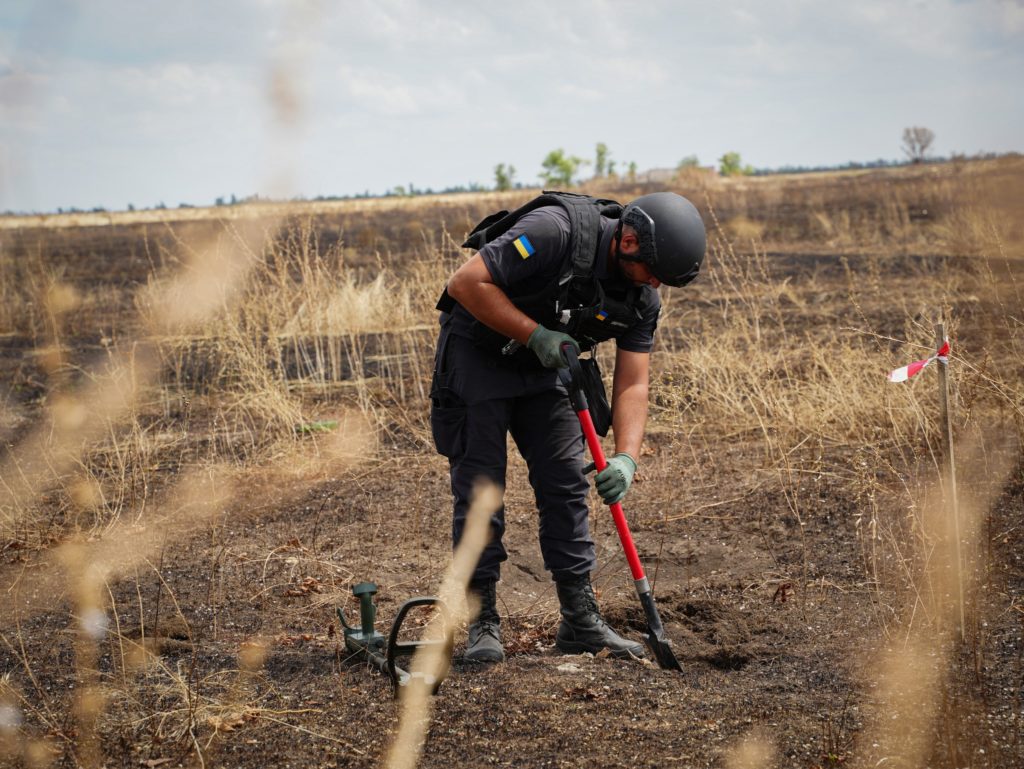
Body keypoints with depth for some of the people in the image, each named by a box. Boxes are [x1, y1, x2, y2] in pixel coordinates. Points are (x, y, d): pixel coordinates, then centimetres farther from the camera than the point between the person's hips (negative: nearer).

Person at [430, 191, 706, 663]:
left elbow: (632, 385, -9)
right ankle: (483, 622, 2)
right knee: (479, 486, -7)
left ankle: (581, 620, 9)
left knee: (566, 485, 2)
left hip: (545, 365, 6)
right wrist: (536, 334, -30)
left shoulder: (641, 297, -10)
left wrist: (627, 457, -24)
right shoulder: (555, 232, -31)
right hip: (477, 353, -6)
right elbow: (466, 283, -30)